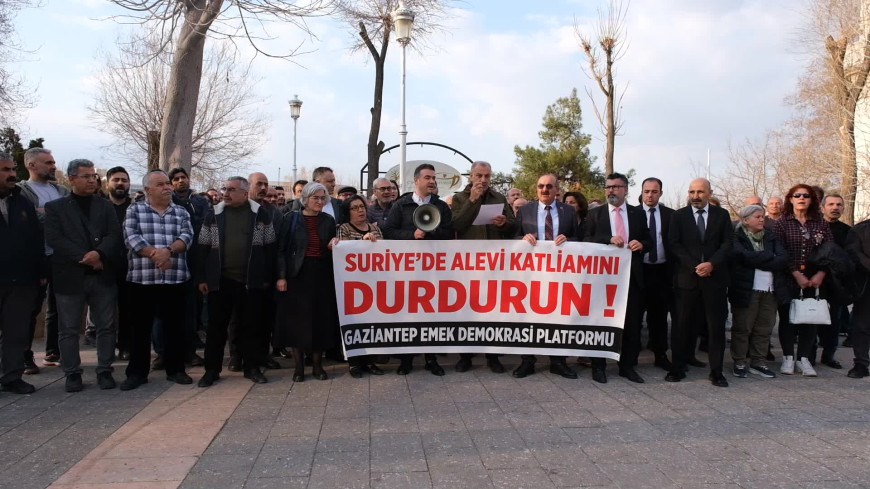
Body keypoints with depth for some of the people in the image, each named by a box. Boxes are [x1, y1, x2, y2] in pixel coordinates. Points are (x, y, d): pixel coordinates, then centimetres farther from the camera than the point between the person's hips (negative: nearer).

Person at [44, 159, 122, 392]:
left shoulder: (106, 206, 11)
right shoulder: (55, 207, 5)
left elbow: (114, 235, 0)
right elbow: (54, 239, -7)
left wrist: (99, 253, -19)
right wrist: (84, 257, -15)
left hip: (103, 275, 2)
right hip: (70, 276, -2)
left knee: (106, 327, 5)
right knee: (69, 329, 5)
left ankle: (104, 371, 15)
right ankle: (72, 374, 15)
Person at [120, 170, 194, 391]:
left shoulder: (181, 212, 11)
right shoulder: (135, 210, 5)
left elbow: (186, 236, -3)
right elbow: (131, 237, -8)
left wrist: (168, 250, -21)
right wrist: (154, 253, -20)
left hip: (176, 280, 2)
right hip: (142, 279, -2)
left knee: (175, 326, 8)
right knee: (140, 327, 5)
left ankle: (175, 369, 20)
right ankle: (137, 372, 16)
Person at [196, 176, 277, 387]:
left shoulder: (261, 214, 1)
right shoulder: (214, 215, 4)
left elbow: (270, 247, 2)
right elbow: (203, 248, 5)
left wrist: (267, 277, -1)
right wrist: (201, 278, 0)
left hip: (251, 282, -1)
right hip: (220, 281, 1)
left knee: (251, 326, 7)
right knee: (216, 326, 7)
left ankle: (252, 367, 19)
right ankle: (212, 369, 18)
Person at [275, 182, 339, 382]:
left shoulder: (328, 221, 8)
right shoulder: (292, 218, 0)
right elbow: (282, 249, -3)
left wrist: (332, 246, -8)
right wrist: (281, 276, -10)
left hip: (322, 276, 3)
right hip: (297, 275, -2)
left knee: (321, 320, 4)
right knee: (297, 320, 1)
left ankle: (317, 364, 16)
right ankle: (299, 366, 11)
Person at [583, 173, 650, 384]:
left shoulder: (638, 214, 10)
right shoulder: (595, 214, 5)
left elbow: (649, 241, 11)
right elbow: (587, 240, -5)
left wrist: (641, 244, -11)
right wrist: (609, 240, -19)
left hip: (631, 274, 2)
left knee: (632, 322, 7)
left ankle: (628, 366, 18)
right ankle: (598, 366, 15)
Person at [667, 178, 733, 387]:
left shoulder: (722, 215, 8)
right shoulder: (679, 215, 5)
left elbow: (727, 243, 2)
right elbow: (674, 244, -1)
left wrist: (711, 264, -13)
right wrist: (694, 266, -11)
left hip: (715, 277, 1)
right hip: (687, 276, -1)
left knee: (716, 325, 3)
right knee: (682, 323, 2)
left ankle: (716, 371, 11)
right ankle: (677, 367, 11)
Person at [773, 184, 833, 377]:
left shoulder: (821, 223, 7)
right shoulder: (782, 223, 0)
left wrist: (820, 274, -9)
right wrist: (796, 274, -13)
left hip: (814, 279, 2)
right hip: (788, 278, -2)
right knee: (787, 316, 3)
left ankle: (803, 358, 13)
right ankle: (788, 357, 14)